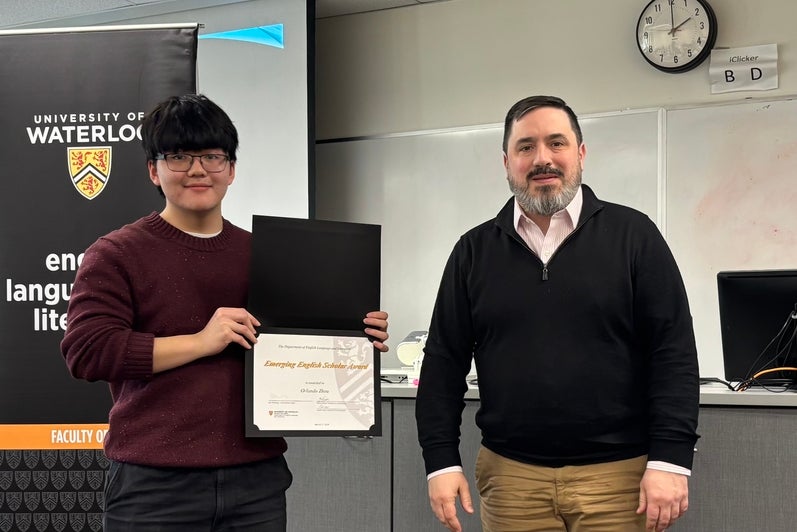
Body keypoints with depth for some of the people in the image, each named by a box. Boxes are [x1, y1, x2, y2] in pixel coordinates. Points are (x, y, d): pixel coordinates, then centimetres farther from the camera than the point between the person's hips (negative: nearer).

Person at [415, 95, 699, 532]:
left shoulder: (633, 235, 0)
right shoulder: (474, 251, 7)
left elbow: (673, 353, -3)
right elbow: (445, 363, 8)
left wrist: (670, 460, -10)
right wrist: (442, 462, 1)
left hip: (619, 476, -2)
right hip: (510, 476, 2)